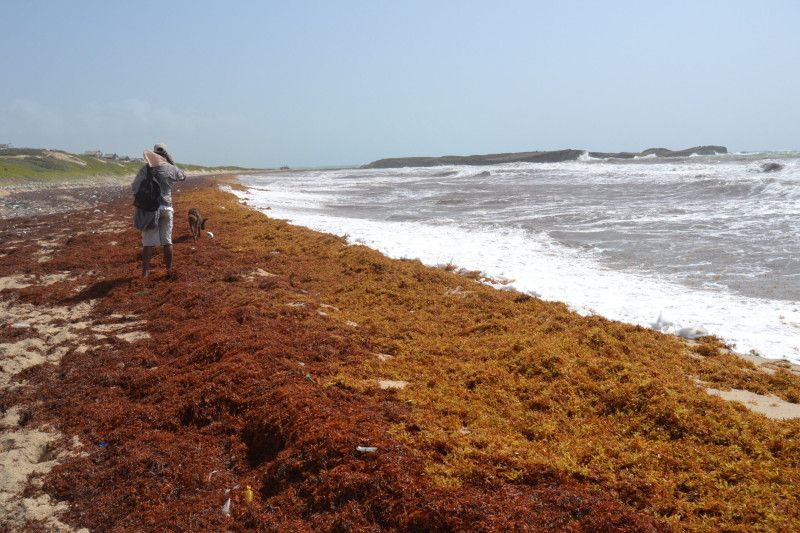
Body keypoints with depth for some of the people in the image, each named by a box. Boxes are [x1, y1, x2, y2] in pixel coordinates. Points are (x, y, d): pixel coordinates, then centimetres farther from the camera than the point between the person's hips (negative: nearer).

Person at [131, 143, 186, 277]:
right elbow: (183, 176, 18)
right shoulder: (170, 168, -2)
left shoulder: (145, 168, -5)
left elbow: (134, 187, -8)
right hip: (166, 208, 1)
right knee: (167, 241, 11)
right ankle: (169, 269, 18)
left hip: (149, 208, -1)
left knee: (148, 242, 4)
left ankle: (145, 271, 5)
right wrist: (172, 162, 14)